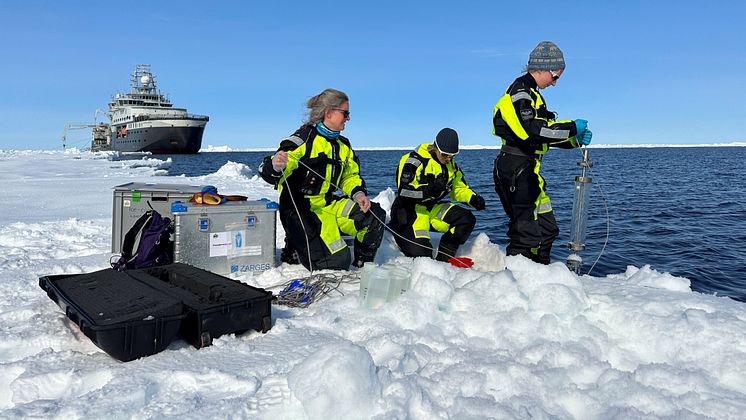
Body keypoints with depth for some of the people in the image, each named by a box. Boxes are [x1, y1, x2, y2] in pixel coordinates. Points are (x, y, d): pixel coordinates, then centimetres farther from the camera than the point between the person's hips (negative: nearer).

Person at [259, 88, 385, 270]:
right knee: (335, 262, -20)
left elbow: (351, 175, 20)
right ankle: (294, 251, 10)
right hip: (301, 209, -8)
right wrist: (275, 167, -46)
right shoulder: (304, 138, -13)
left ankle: (362, 264, 14)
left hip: (329, 205, 8)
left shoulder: (343, 145, 12)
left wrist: (359, 194, -3)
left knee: (376, 216, -8)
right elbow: (269, 173, -20)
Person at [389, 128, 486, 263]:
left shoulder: (450, 165, 8)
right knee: (422, 254, -19)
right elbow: (404, 191, -24)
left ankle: (443, 258, 1)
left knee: (467, 219, -10)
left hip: (432, 208, 8)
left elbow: (459, 188, 17)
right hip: (409, 210, -7)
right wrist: (428, 190, -38)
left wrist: (473, 198, -4)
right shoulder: (415, 160, -17)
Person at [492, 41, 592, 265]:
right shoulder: (520, 91, -10)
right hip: (515, 169, -11)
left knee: (547, 228, 16)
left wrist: (575, 140, 8)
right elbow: (532, 130, -25)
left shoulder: (531, 94, 24)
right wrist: (572, 127, -16)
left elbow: (546, 135, 24)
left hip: (527, 171, 11)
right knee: (526, 232, -10)